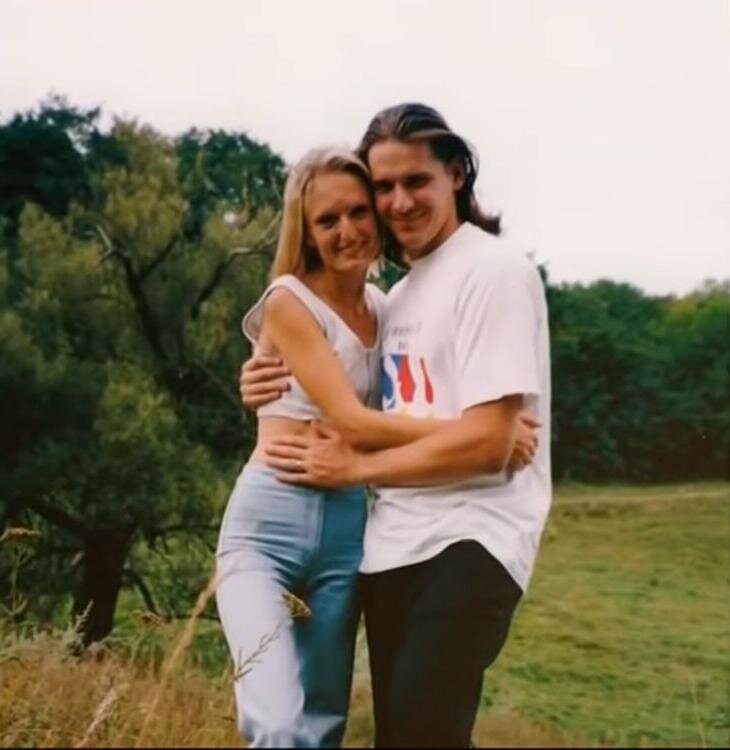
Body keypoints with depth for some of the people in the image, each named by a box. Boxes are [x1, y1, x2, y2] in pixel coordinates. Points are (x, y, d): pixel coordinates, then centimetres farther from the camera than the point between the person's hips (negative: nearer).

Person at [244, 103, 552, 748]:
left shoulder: (494, 269, -8)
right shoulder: (398, 295, 17)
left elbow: (487, 443, -15)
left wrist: (355, 468, -7)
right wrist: (275, 395, 5)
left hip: (469, 538, -8)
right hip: (394, 545, 8)